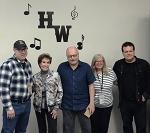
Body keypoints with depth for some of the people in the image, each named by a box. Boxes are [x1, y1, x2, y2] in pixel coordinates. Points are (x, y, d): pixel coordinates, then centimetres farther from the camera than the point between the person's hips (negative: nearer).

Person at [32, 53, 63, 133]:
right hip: (39, 107, 3)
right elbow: (33, 90, 11)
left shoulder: (55, 75, -5)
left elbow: (60, 92, -4)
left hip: (51, 107, -2)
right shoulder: (35, 77, 2)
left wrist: (56, 107, -8)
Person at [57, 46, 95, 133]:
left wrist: (92, 103, -6)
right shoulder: (61, 67, -2)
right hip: (67, 106, 1)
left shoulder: (86, 67, -5)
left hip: (83, 105, -1)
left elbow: (91, 85, -2)